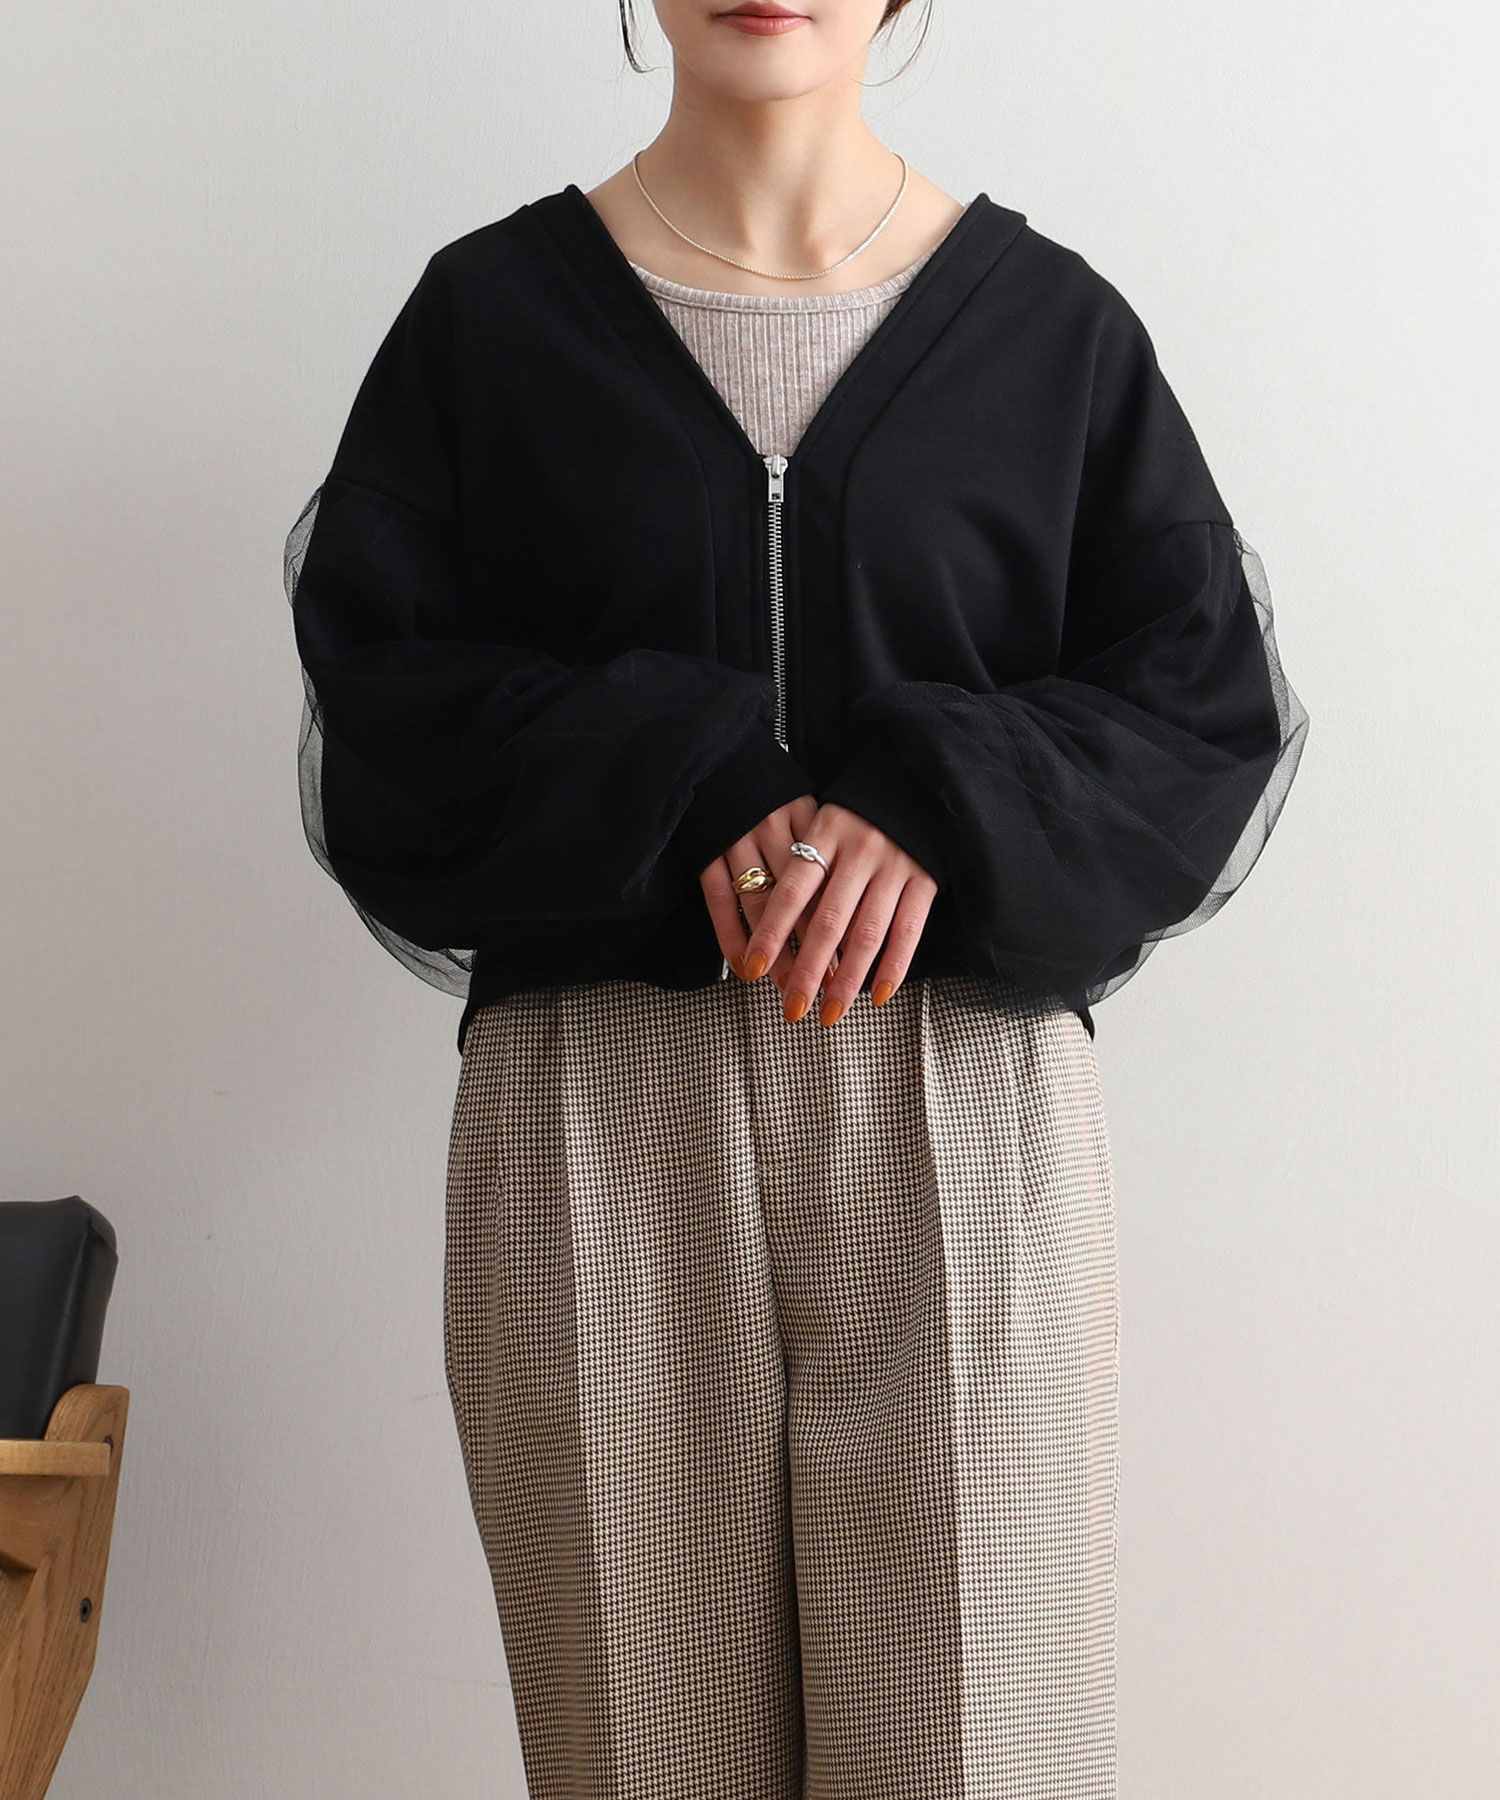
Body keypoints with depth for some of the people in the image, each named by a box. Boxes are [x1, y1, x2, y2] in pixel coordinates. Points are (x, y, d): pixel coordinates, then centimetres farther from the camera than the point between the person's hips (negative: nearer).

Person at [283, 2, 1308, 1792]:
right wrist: (689, 793, -13)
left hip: (964, 1107, 0)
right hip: (596, 1113, 0)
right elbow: (376, 705, 1)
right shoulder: (489, 313, 7)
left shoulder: (1050, 323, 7)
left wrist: (934, 808, -13)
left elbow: (1212, 712, 4)